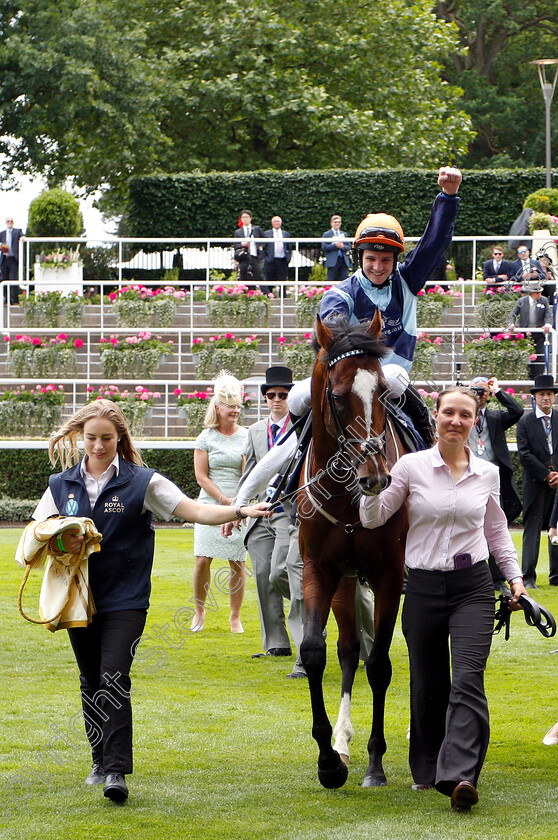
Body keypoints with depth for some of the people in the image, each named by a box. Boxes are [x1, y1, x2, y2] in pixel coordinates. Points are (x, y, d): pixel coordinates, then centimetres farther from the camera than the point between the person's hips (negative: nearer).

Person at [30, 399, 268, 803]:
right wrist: (60, 543, -11)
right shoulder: (61, 485, 7)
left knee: (114, 680, -15)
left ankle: (117, 770, -17)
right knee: (91, 683, 12)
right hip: (79, 598, 4)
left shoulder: (142, 482, -2)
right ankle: (101, 761, 27)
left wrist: (240, 511, -23)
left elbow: (194, 510, -9)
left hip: (125, 599, -4)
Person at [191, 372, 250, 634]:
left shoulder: (246, 437, 9)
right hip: (210, 505, -1)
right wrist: (223, 499, -9)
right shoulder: (206, 438, 5)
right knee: (203, 559, -7)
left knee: (237, 562, -3)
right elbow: (201, 476, 0)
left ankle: (235, 616, 7)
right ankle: (199, 610, 12)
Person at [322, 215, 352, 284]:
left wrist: (343, 246, -9)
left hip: (344, 260, 4)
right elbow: (324, 247, -5)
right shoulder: (326, 234, 6)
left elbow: (349, 247, 13)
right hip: (332, 262, -4)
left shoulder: (344, 234, 19)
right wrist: (335, 245, -14)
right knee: (331, 283, -5)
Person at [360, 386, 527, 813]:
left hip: (473, 586, 0)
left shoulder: (488, 473, 6)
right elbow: (372, 518, -1)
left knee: (468, 679, -16)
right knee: (427, 683, 7)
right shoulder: (411, 466, -1)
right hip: (424, 586, 0)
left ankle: (460, 776, -24)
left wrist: (515, 575, 13)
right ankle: (428, 769, 25)